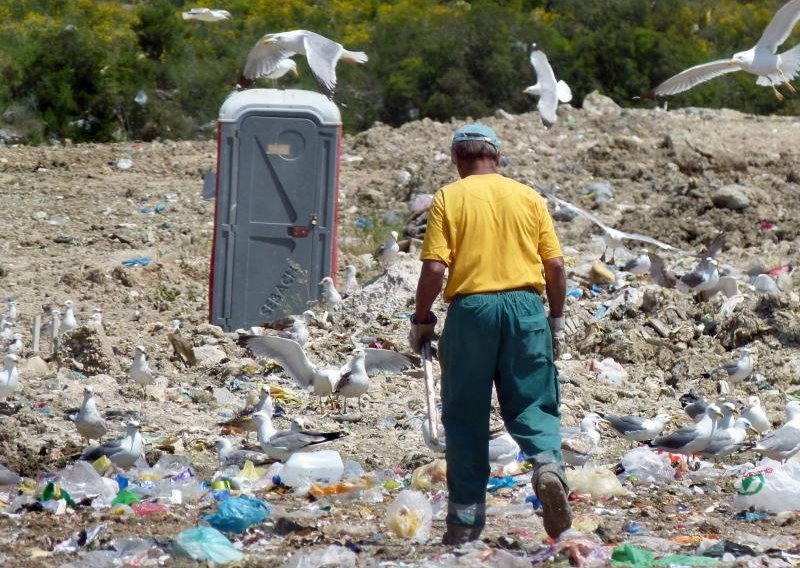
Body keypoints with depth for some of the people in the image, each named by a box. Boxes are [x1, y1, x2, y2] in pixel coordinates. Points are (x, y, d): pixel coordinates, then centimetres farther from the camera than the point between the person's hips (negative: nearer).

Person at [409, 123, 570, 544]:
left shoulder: (448, 199, 1)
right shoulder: (529, 197, 9)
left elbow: (435, 268, -7)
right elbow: (555, 265, 6)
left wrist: (421, 320, 5)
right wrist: (557, 320, 16)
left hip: (470, 308, -2)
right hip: (526, 305, 2)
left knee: (466, 416, 7)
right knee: (531, 403, 8)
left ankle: (465, 517, 10)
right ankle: (548, 464, -23)